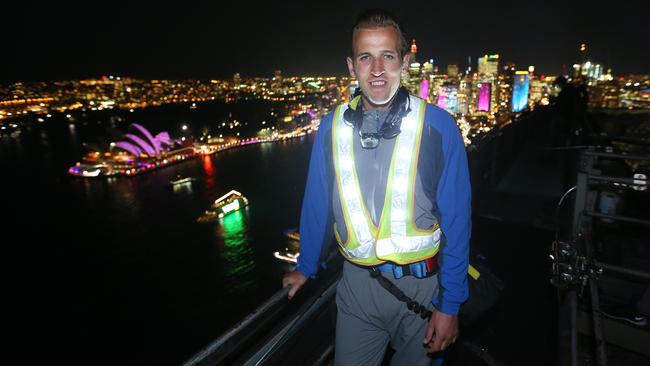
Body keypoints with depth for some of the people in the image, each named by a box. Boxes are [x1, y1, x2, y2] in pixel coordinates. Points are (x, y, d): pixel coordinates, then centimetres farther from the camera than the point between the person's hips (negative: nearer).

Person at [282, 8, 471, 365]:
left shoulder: (438, 127, -12)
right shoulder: (332, 127, -5)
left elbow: (456, 220, -9)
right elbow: (317, 206, 4)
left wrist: (450, 304, -8)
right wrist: (305, 267, 14)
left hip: (419, 284, -1)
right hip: (356, 284, 2)